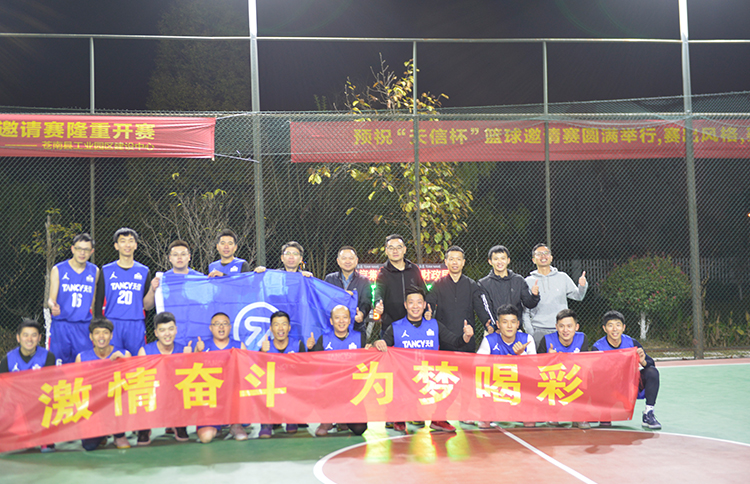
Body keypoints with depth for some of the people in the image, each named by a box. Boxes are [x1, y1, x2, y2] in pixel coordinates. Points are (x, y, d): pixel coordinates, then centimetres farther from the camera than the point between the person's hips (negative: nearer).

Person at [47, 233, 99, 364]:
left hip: (84, 328, 2)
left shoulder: (95, 271, 9)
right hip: (60, 325, -2)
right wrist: (53, 306, -25)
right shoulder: (58, 270, 1)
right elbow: (51, 298, -3)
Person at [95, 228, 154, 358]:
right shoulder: (106, 271, 7)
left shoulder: (144, 272, 10)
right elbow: (99, 302, 8)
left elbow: (147, 306, 8)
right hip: (112, 325, -1)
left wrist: (152, 289, -9)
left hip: (136, 327, 1)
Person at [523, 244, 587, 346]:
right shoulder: (529, 281, 6)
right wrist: (530, 332, -3)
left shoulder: (562, 277, 11)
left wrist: (582, 286, -6)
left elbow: (578, 296, 15)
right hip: (539, 331, -1)